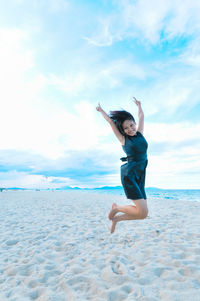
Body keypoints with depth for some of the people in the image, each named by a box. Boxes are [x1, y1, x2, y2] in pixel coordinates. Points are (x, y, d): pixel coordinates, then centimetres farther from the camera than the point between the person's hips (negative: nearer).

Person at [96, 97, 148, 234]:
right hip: (129, 174, -6)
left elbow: (141, 115, 27)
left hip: (139, 178, 6)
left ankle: (116, 218, 22)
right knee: (143, 213, -14)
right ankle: (116, 207, 10)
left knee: (143, 213, 2)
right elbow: (110, 121, 12)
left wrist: (139, 105, 43)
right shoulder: (123, 139, 3)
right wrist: (101, 110, 24)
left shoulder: (140, 134, 13)